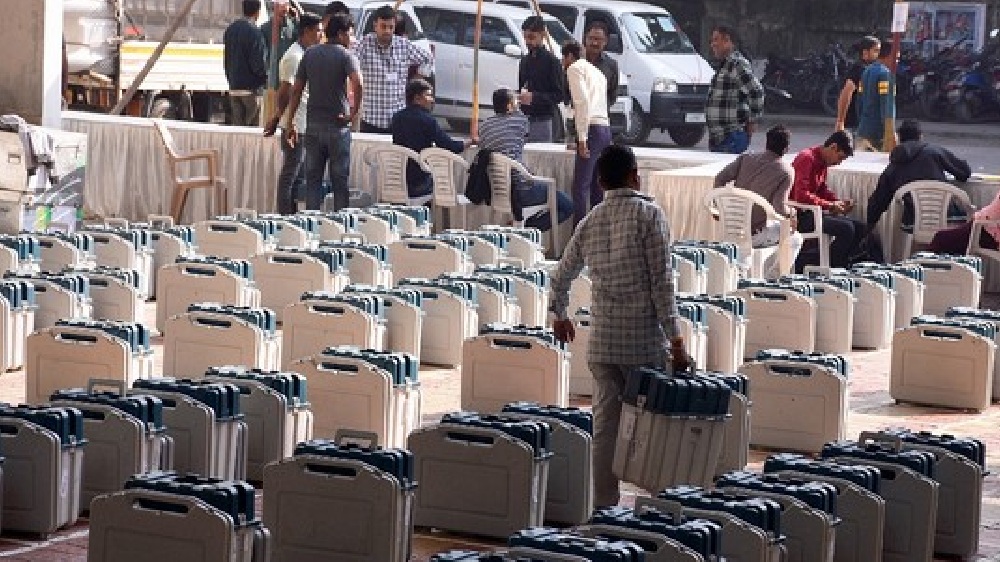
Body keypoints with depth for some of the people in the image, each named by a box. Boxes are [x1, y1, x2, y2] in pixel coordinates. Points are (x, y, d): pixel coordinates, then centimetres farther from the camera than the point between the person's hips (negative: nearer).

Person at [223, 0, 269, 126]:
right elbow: (258, 63, -16)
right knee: (253, 125, -2)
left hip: (234, 87, 7)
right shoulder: (254, 32, -16)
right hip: (252, 87, -7)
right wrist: (265, 77, 2)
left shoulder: (230, 30, 9)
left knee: (236, 124, 8)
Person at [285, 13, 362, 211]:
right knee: (340, 180, 3)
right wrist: (354, 111, -14)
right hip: (338, 125, -4)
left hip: (313, 124, 4)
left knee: (313, 178, 9)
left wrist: (291, 123, 9)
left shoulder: (310, 53, 7)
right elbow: (357, 83, -26)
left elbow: (296, 89, 6)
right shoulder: (346, 55, -8)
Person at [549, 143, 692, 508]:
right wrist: (676, 340, -9)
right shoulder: (648, 214, -5)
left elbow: (561, 277, 22)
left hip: (602, 341, 5)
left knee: (604, 424, 6)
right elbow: (661, 281, -10)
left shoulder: (590, 223, 10)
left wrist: (559, 315, 41)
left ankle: (603, 506, 8)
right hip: (644, 340, -5)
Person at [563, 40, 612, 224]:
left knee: (581, 187, -13)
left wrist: (582, 137, -18)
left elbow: (583, 101, -13)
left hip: (592, 128, -9)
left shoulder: (574, 68, 1)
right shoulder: (597, 72, 27)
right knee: (596, 187, 11)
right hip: (606, 128, 9)